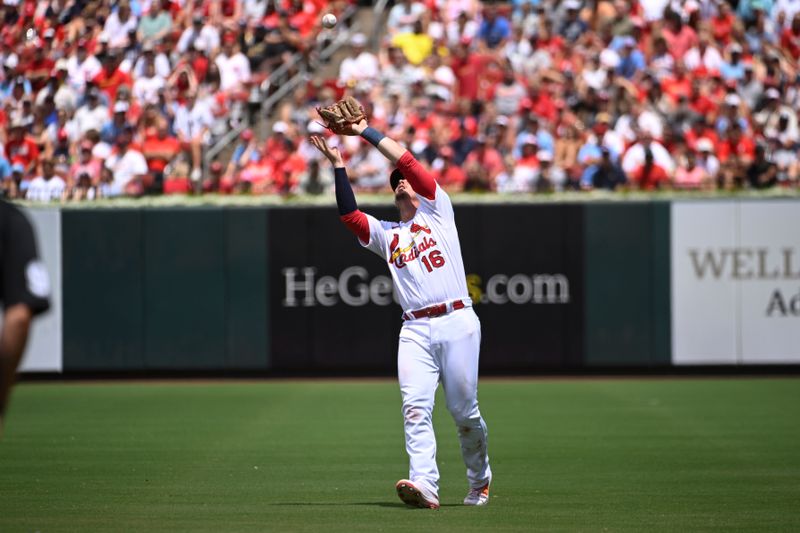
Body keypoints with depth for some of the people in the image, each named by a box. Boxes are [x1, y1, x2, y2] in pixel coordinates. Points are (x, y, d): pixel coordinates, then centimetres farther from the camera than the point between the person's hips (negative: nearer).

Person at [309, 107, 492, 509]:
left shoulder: (438, 211, 13)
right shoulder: (385, 234, 22)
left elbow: (406, 160, 4)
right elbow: (349, 216, 5)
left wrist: (365, 132, 6)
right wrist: (338, 166, 2)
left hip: (457, 324, -3)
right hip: (415, 331, 3)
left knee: (464, 411, 1)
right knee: (415, 408, -15)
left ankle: (479, 480, 22)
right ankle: (424, 484, -25)